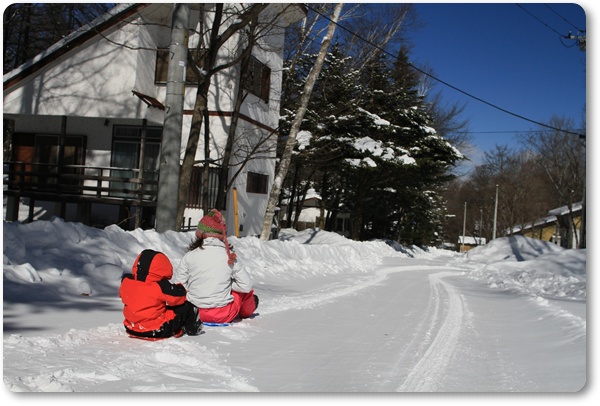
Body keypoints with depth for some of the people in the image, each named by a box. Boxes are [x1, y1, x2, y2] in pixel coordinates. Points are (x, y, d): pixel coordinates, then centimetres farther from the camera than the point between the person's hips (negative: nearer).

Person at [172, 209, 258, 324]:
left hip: (195, 312, 2)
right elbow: (246, 285, -4)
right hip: (223, 316, -2)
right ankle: (247, 310, 54)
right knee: (246, 291, 27)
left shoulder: (190, 256, -8)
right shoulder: (229, 257, -8)